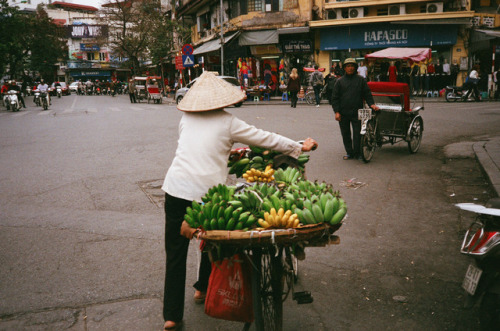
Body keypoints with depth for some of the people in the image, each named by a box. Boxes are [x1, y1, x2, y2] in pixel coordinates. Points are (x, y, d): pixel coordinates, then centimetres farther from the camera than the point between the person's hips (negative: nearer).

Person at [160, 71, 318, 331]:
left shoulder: (186, 118, 12)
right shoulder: (227, 122, 2)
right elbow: (266, 139, 8)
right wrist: (301, 147, 20)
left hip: (175, 188, 3)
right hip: (207, 190, -2)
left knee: (175, 253, 8)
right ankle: (203, 288, 42)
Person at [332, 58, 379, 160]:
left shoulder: (361, 80, 8)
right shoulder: (340, 81, 9)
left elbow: (367, 94, 10)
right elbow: (335, 98, 6)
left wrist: (371, 104, -6)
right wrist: (336, 111, -3)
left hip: (357, 112, -1)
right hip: (343, 113, 1)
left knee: (357, 134, -3)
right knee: (345, 134, 7)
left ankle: (357, 153, 7)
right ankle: (349, 153, 18)